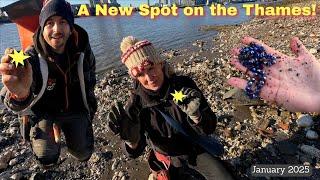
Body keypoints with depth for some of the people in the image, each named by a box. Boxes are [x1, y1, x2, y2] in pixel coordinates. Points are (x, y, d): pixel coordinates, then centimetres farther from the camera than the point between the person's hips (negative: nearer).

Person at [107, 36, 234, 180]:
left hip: (196, 149, 1)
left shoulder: (184, 86, -22)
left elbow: (209, 129, -19)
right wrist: (131, 139, -37)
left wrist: (196, 115, -39)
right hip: (168, 159, 0)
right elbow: (134, 152, -16)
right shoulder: (136, 103, -20)